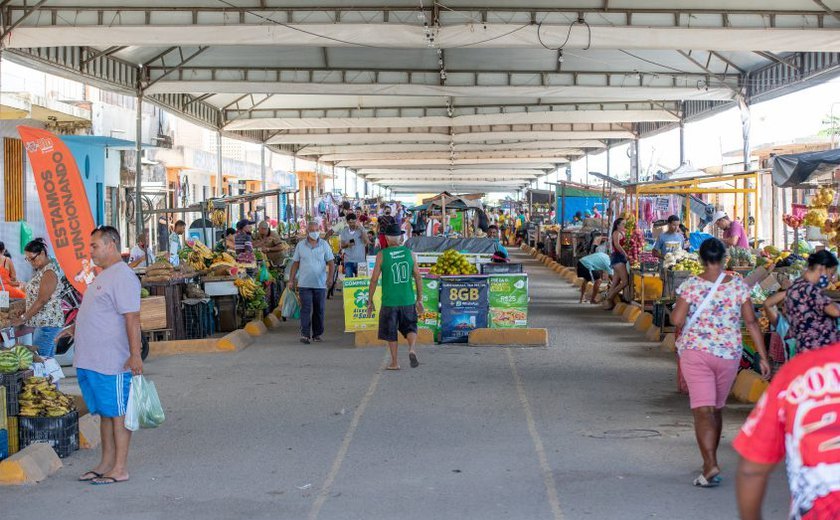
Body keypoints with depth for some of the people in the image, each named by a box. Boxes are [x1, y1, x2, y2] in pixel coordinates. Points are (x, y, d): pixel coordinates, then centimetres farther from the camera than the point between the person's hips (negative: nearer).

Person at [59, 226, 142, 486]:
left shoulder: (123, 277, -15)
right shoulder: (104, 275, 17)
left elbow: (132, 318, -22)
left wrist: (135, 355, -27)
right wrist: (76, 328, 24)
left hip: (113, 362, -10)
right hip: (91, 361, 10)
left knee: (117, 413, -2)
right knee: (105, 413, 15)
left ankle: (120, 468, 3)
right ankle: (106, 463, 23)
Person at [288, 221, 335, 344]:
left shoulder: (324, 244, 4)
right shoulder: (300, 245, 5)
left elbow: (331, 262, 2)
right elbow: (295, 263, 10)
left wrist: (330, 276, -14)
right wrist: (291, 280, 6)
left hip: (320, 284, 1)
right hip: (304, 284, -1)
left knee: (319, 310, 7)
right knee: (305, 309, -9)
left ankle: (317, 334, 19)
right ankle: (305, 335, -10)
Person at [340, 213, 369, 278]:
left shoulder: (361, 229, 0)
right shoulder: (344, 231, 5)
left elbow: (366, 242, -14)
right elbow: (342, 246, 8)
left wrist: (361, 229, -19)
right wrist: (347, 244, -15)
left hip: (360, 260, -1)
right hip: (348, 260, 1)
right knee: (348, 278, -5)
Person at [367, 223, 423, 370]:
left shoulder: (382, 255, -5)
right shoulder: (410, 253, 2)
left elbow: (374, 279, -4)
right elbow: (418, 277, 4)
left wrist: (370, 301, 4)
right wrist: (419, 299, 11)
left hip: (389, 301, -2)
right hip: (408, 300, 2)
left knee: (390, 332, 11)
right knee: (410, 327, 14)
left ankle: (394, 362, 14)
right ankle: (411, 349, -12)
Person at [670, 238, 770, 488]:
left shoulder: (691, 285, -7)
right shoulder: (738, 285, -1)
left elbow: (677, 320, -13)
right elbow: (751, 322, -3)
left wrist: (674, 312, 11)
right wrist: (763, 357, 1)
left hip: (695, 352, -3)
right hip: (729, 354, 3)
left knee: (703, 411, -6)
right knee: (716, 408, 18)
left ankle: (711, 465, -21)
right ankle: (710, 462, 29)